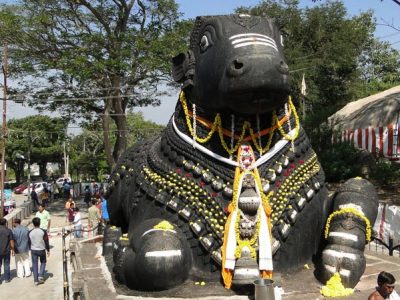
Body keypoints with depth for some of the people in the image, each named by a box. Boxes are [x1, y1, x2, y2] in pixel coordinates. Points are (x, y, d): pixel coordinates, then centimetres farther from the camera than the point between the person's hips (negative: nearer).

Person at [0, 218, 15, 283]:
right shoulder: (8, 231, -9)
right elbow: (11, 241, -6)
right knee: (6, 265, 12)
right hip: (6, 251, -1)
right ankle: (7, 278, 18)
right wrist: (12, 249, 6)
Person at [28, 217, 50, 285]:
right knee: (43, 262, 20)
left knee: (34, 264, 9)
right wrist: (48, 250, 3)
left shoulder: (30, 232, -6)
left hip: (33, 250, 1)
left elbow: (29, 242, 5)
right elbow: (46, 242, -8)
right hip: (41, 250, -1)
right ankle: (41, 276, 7)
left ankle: (36, 280, 10)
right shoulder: (43, 232, -13)